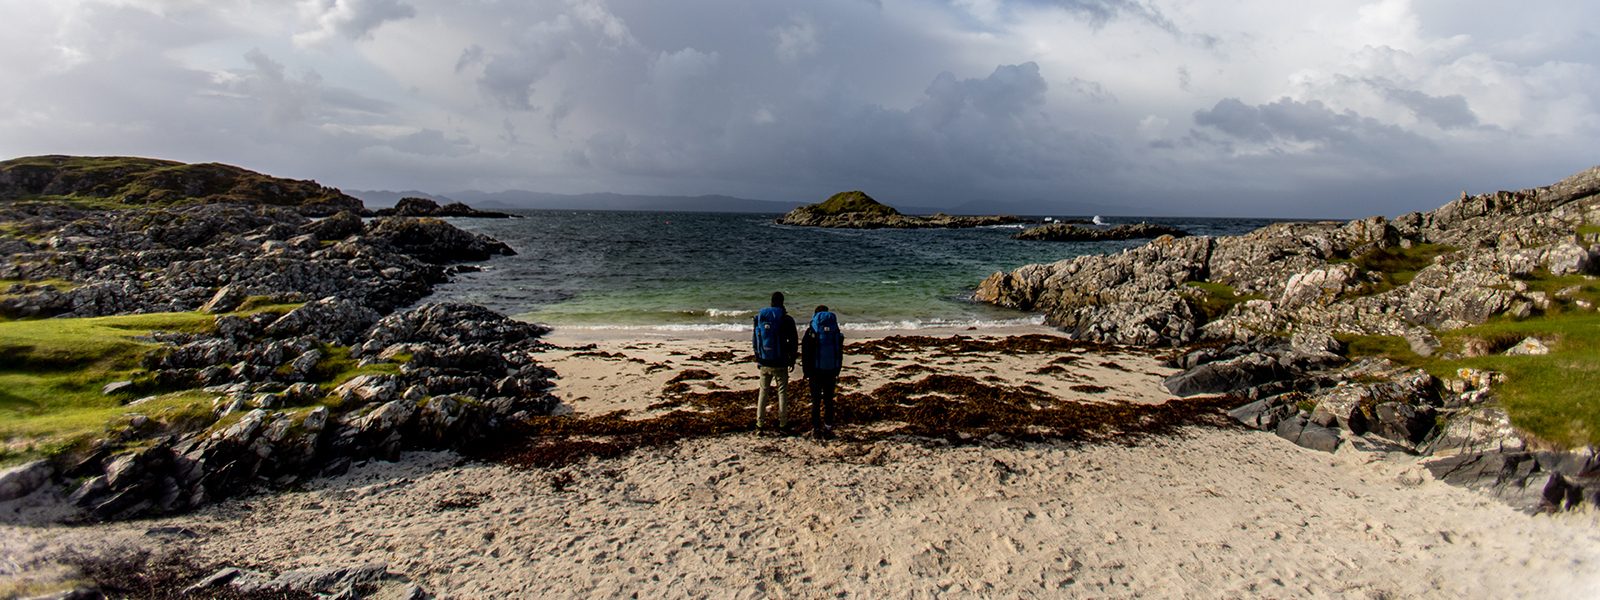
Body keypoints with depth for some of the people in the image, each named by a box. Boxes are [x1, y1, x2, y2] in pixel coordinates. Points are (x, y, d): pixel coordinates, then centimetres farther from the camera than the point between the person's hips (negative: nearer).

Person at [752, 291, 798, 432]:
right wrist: (792, 359, 7)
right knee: (782, 392, 7)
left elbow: (754, 340, 7)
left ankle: (760, 423, 14)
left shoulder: (759, 317, 1)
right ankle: (783, 424, 8)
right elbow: (793, 341, -5)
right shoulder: (786, 319, -9)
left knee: (763, 391, 13)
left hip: (764, 363, 3)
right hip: (780, 363, -3)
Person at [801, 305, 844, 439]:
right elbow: (840, 353, 8)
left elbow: (805, 354, -6)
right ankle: (828, 429, 12)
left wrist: (806, 372, 0)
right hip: (831, 371, 3)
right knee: (829, 400, 10)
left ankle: (816, 429, 3)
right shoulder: (836, 331, 4)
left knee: (816, 401, 4)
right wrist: (837, 372, 14)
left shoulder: (811, 331, -6)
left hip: (815, 372, -2)